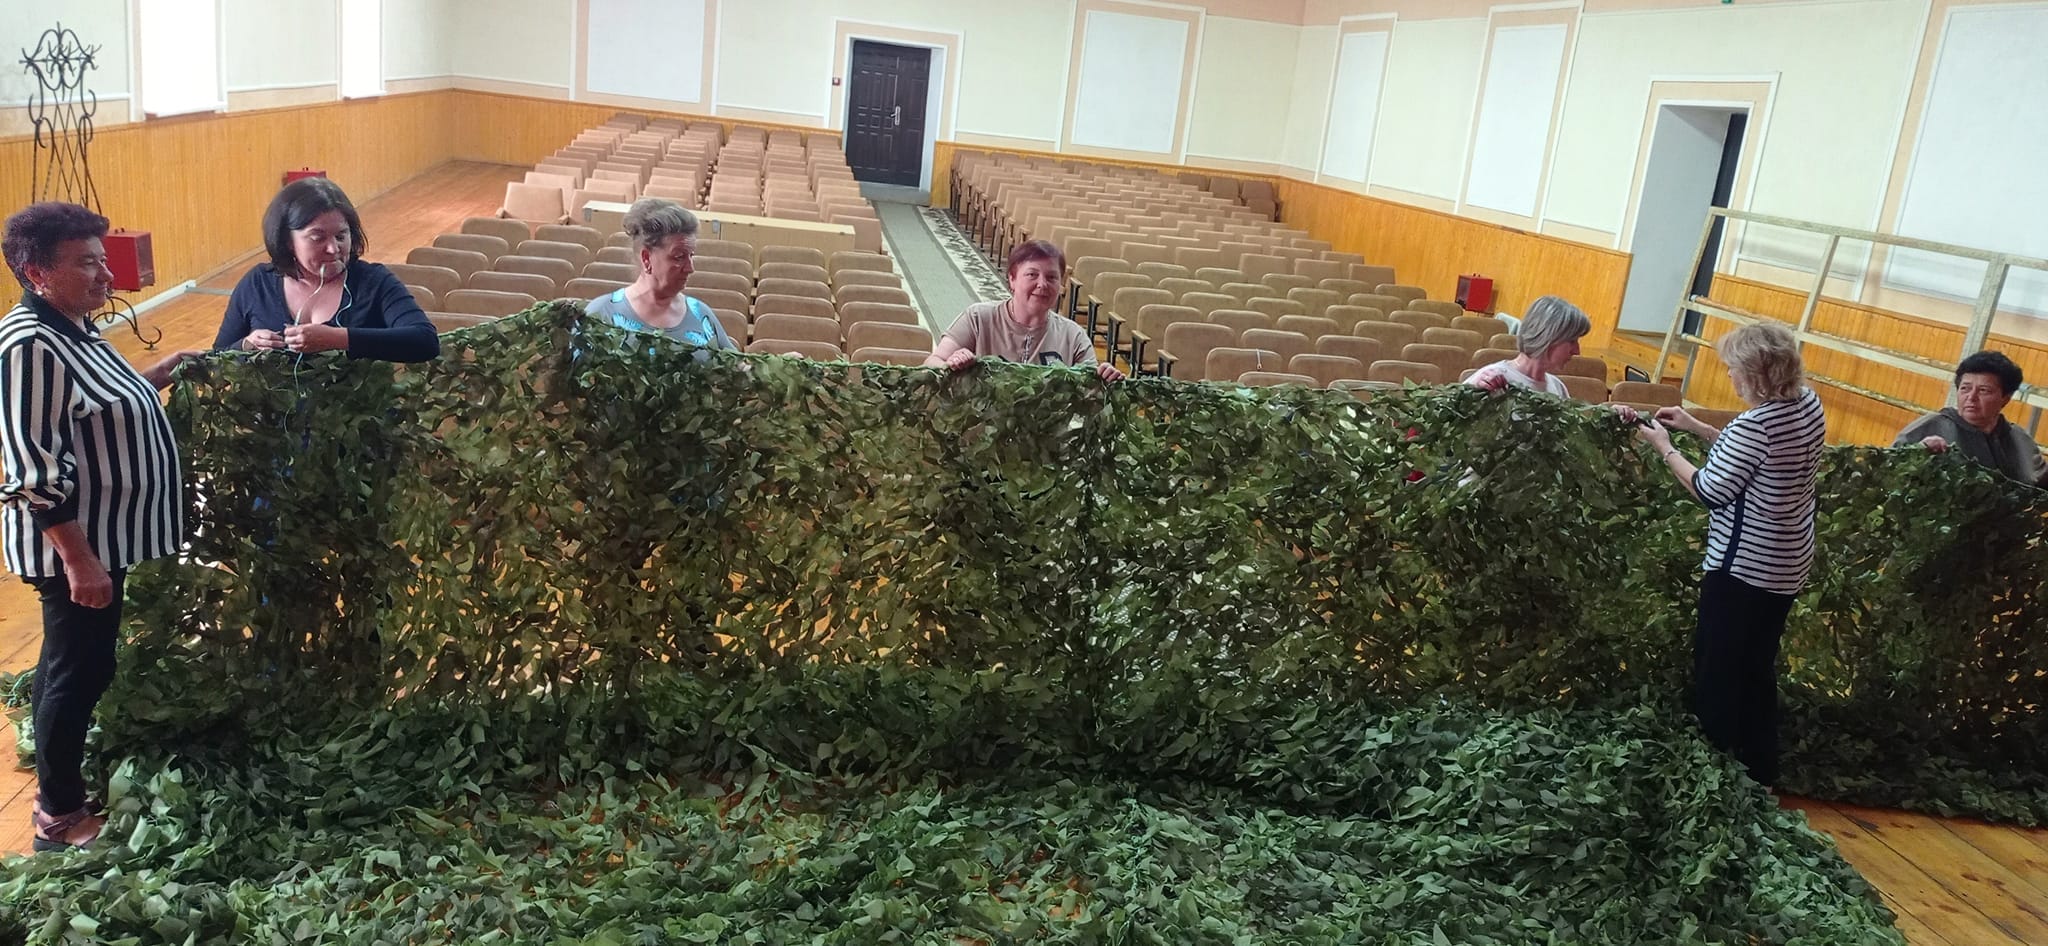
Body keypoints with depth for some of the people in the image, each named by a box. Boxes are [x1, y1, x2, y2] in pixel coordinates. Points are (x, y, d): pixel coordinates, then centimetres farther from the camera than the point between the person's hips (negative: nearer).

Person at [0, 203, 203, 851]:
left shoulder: (72, 326, 6)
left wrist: (151, 379, 10)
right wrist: (79, 558, -25)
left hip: (99, 535, 10)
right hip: (73, 546, -10)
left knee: (70, 664, 21)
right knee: (79, 672, 2)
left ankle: (59, 774, 38)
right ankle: (60, 818, 17)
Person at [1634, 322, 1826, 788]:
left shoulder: (1755, 424, -26)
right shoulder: (1808, 403, 1)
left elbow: (1710, 491, -18)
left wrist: (1665, 449, -7)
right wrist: (1696, 427, 12)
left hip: (1743, 568, -9)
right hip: (1785, 567, 9)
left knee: (1716, 672, 6)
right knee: (1757, 671, 19)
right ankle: (1759, 775, 30)